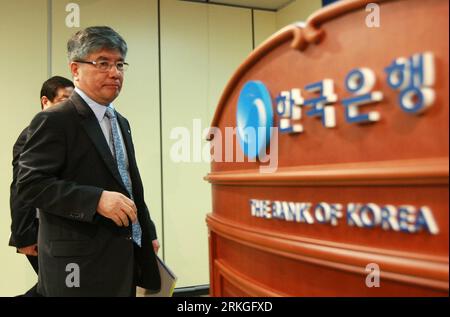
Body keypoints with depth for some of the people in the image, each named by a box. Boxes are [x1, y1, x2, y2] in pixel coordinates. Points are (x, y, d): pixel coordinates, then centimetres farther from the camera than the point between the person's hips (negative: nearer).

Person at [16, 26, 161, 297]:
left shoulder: (120, 122, 14)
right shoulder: (54, 121, -12)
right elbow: (30, 184, -18)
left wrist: (148, 233, 17)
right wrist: (97, 199, -26)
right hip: (80, 265, -8)